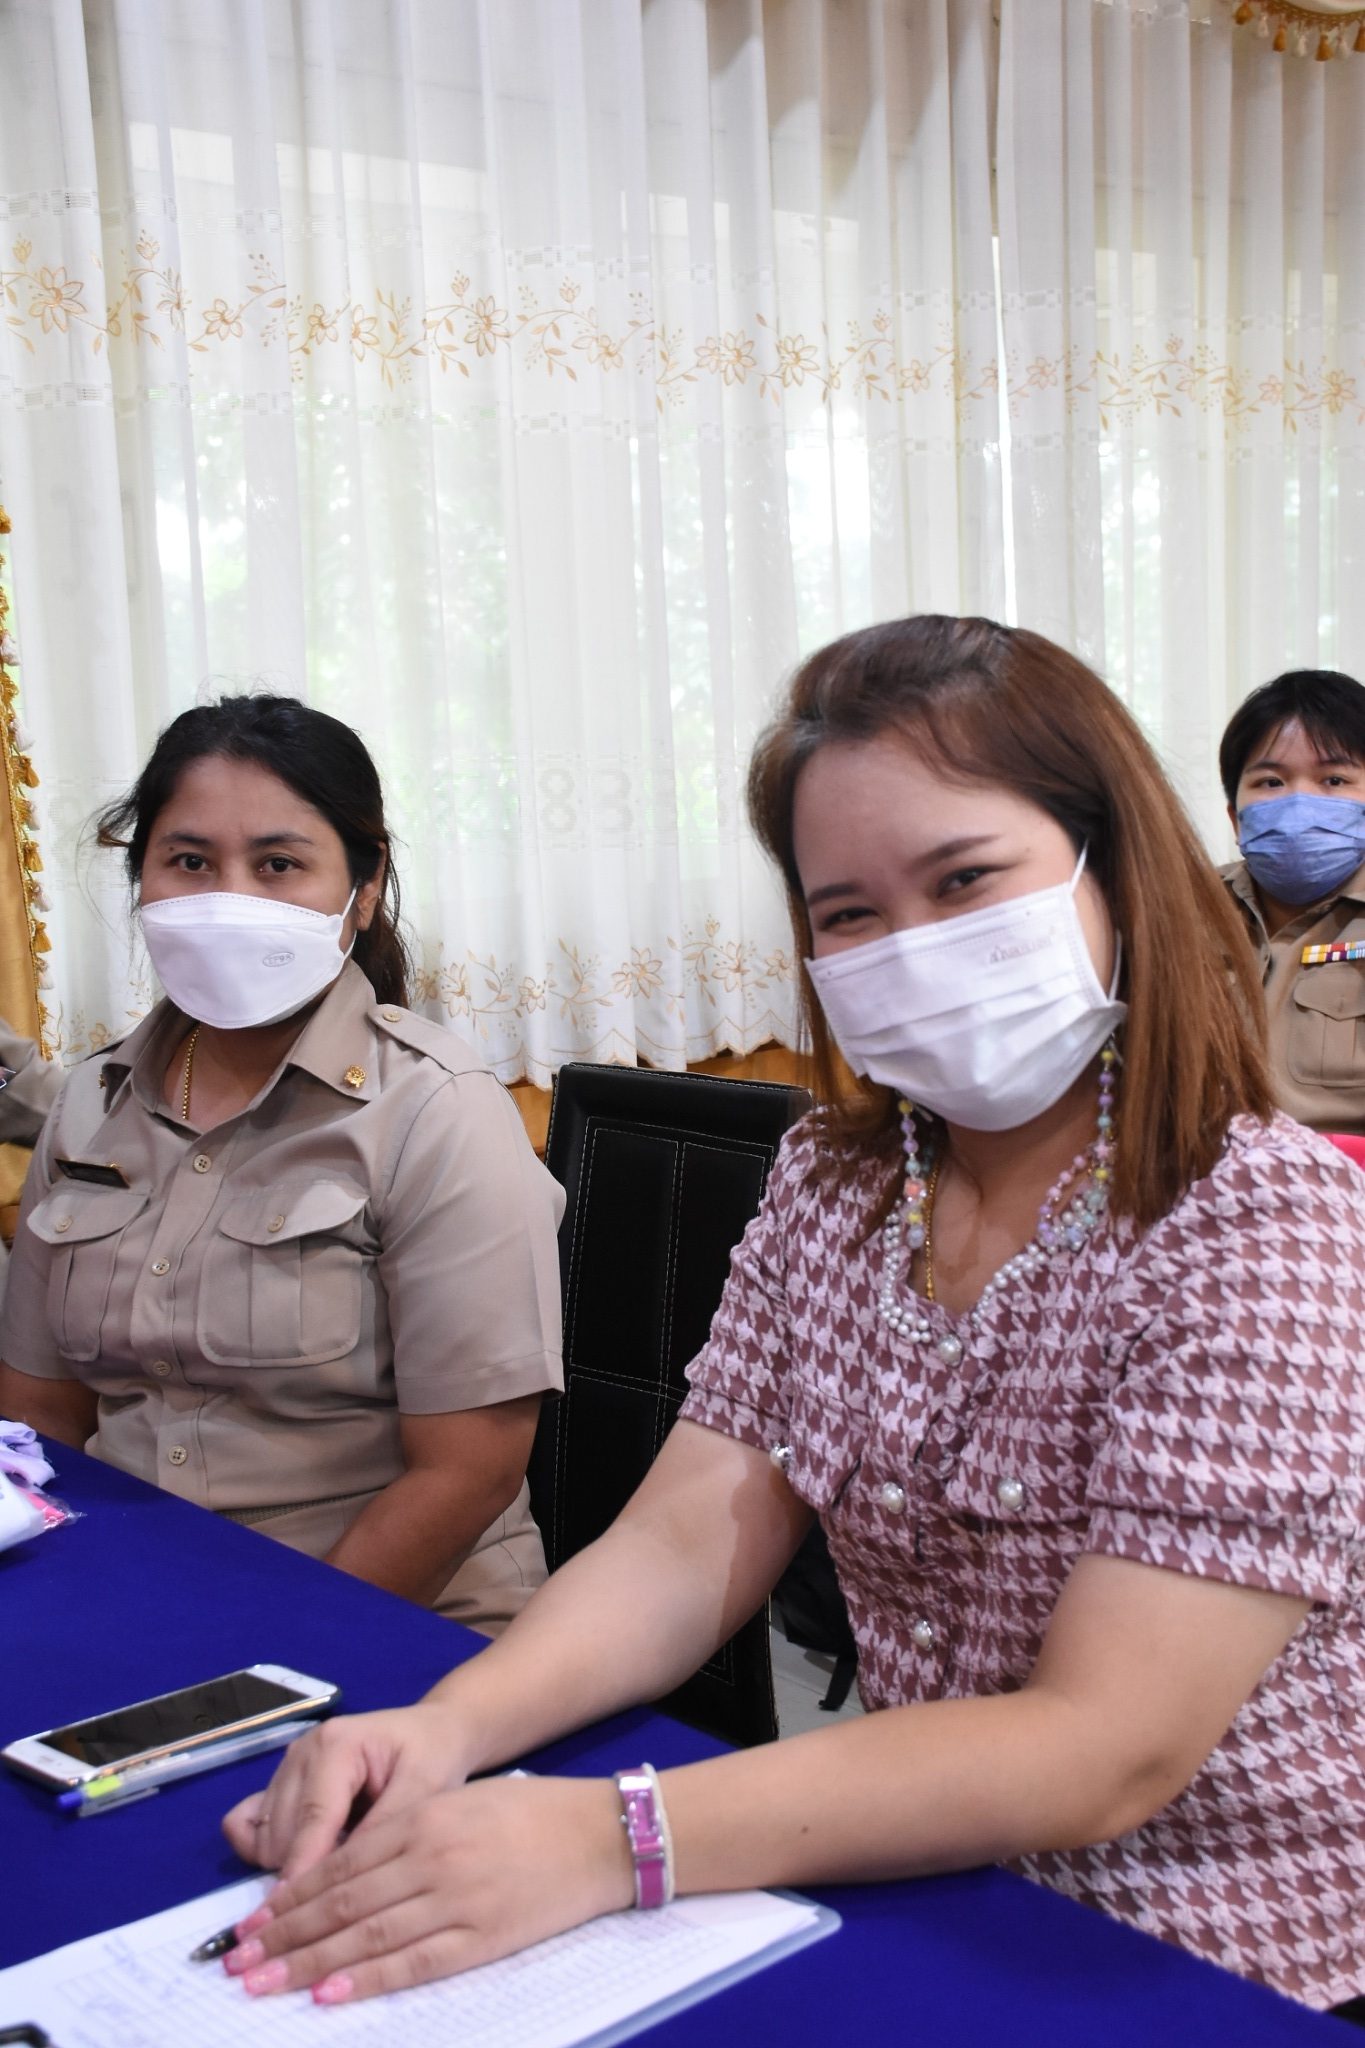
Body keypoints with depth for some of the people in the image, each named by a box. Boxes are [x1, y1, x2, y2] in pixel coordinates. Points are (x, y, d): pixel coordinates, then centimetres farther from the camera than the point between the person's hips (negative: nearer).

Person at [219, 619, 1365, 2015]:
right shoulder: (835, 1183, 2)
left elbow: (1102, 1750, -24)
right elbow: (686, 1542, -4)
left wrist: (612, 1836, -32)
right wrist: (451, 1727, -23)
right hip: (920, 1899, 5)